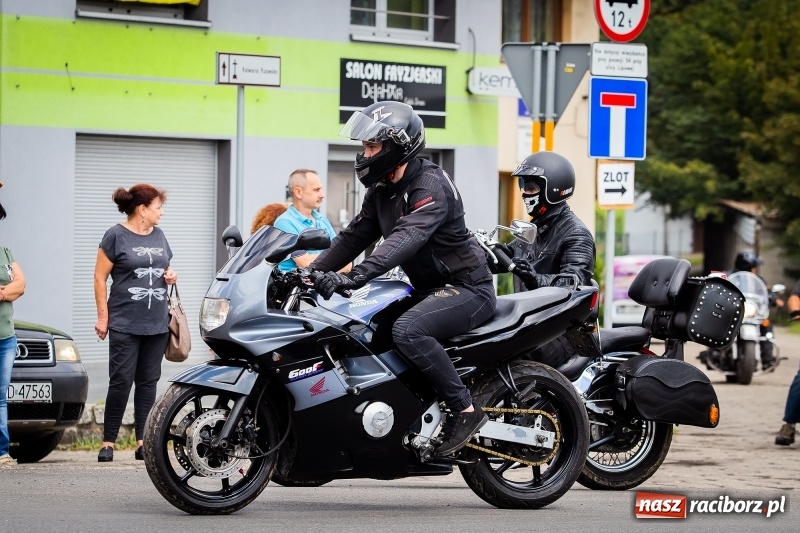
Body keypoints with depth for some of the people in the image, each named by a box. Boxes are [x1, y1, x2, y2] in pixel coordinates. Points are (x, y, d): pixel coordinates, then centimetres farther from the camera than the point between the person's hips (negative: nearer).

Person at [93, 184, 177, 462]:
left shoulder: (158, 235, 14)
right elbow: (100, 278, -4)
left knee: (148, 382, 5)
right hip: (125, 323, -6)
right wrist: (103, 316, -8)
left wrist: (170, 276, 5)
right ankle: (108, 442, -2)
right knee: (121, 382, -7)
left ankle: (143, 442, 7)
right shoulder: (116, 236, -4)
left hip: (157, 323, 6)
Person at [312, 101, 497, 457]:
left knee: (407, 330, -33)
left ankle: (465, 410, -25)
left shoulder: (431, 185, -19)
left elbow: (407, 237, -34)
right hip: (429, 290, 10)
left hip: (467, 288, -10)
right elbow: (354, 237, 13)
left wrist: (358, 275, -46)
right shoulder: (382, 191, 11)